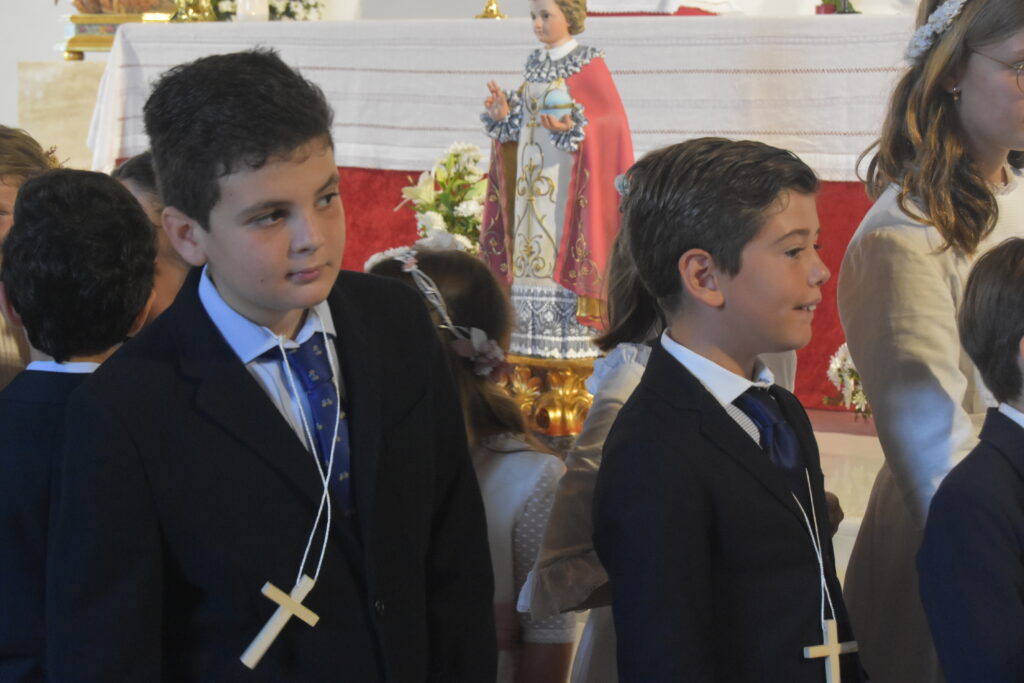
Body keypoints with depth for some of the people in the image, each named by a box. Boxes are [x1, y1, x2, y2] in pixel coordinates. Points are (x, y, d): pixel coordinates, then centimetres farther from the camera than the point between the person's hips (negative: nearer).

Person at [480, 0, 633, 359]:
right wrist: (504, 115, 0)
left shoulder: (588, 63, -7)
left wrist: (573, 129, -25)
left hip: (566, 175, -7)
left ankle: (571, 337, -6)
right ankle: (531, 335, 9)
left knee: (565, 247, -9)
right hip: (532, 170, 7)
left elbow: (610, 117, -11)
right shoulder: (534, 63, 13)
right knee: (530, 249, 5)